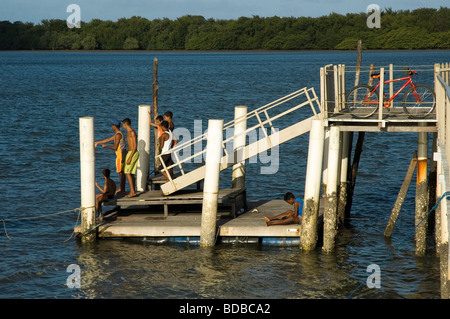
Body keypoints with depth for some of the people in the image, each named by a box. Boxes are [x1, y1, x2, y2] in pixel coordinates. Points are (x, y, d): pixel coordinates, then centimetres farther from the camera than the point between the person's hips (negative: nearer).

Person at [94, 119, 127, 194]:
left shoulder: (118, 135, -16)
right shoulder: (117, 134, 15)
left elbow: (115, 148, -18)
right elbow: (108, 140, 25)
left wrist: (106, 146, -4)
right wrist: (97, 142, 30)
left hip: (120, 155, -10)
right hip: (123, 155, 10)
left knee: (121, 172, -6)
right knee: (122, 172, 13)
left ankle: (121, 189, -3)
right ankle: (122, 188, 18)